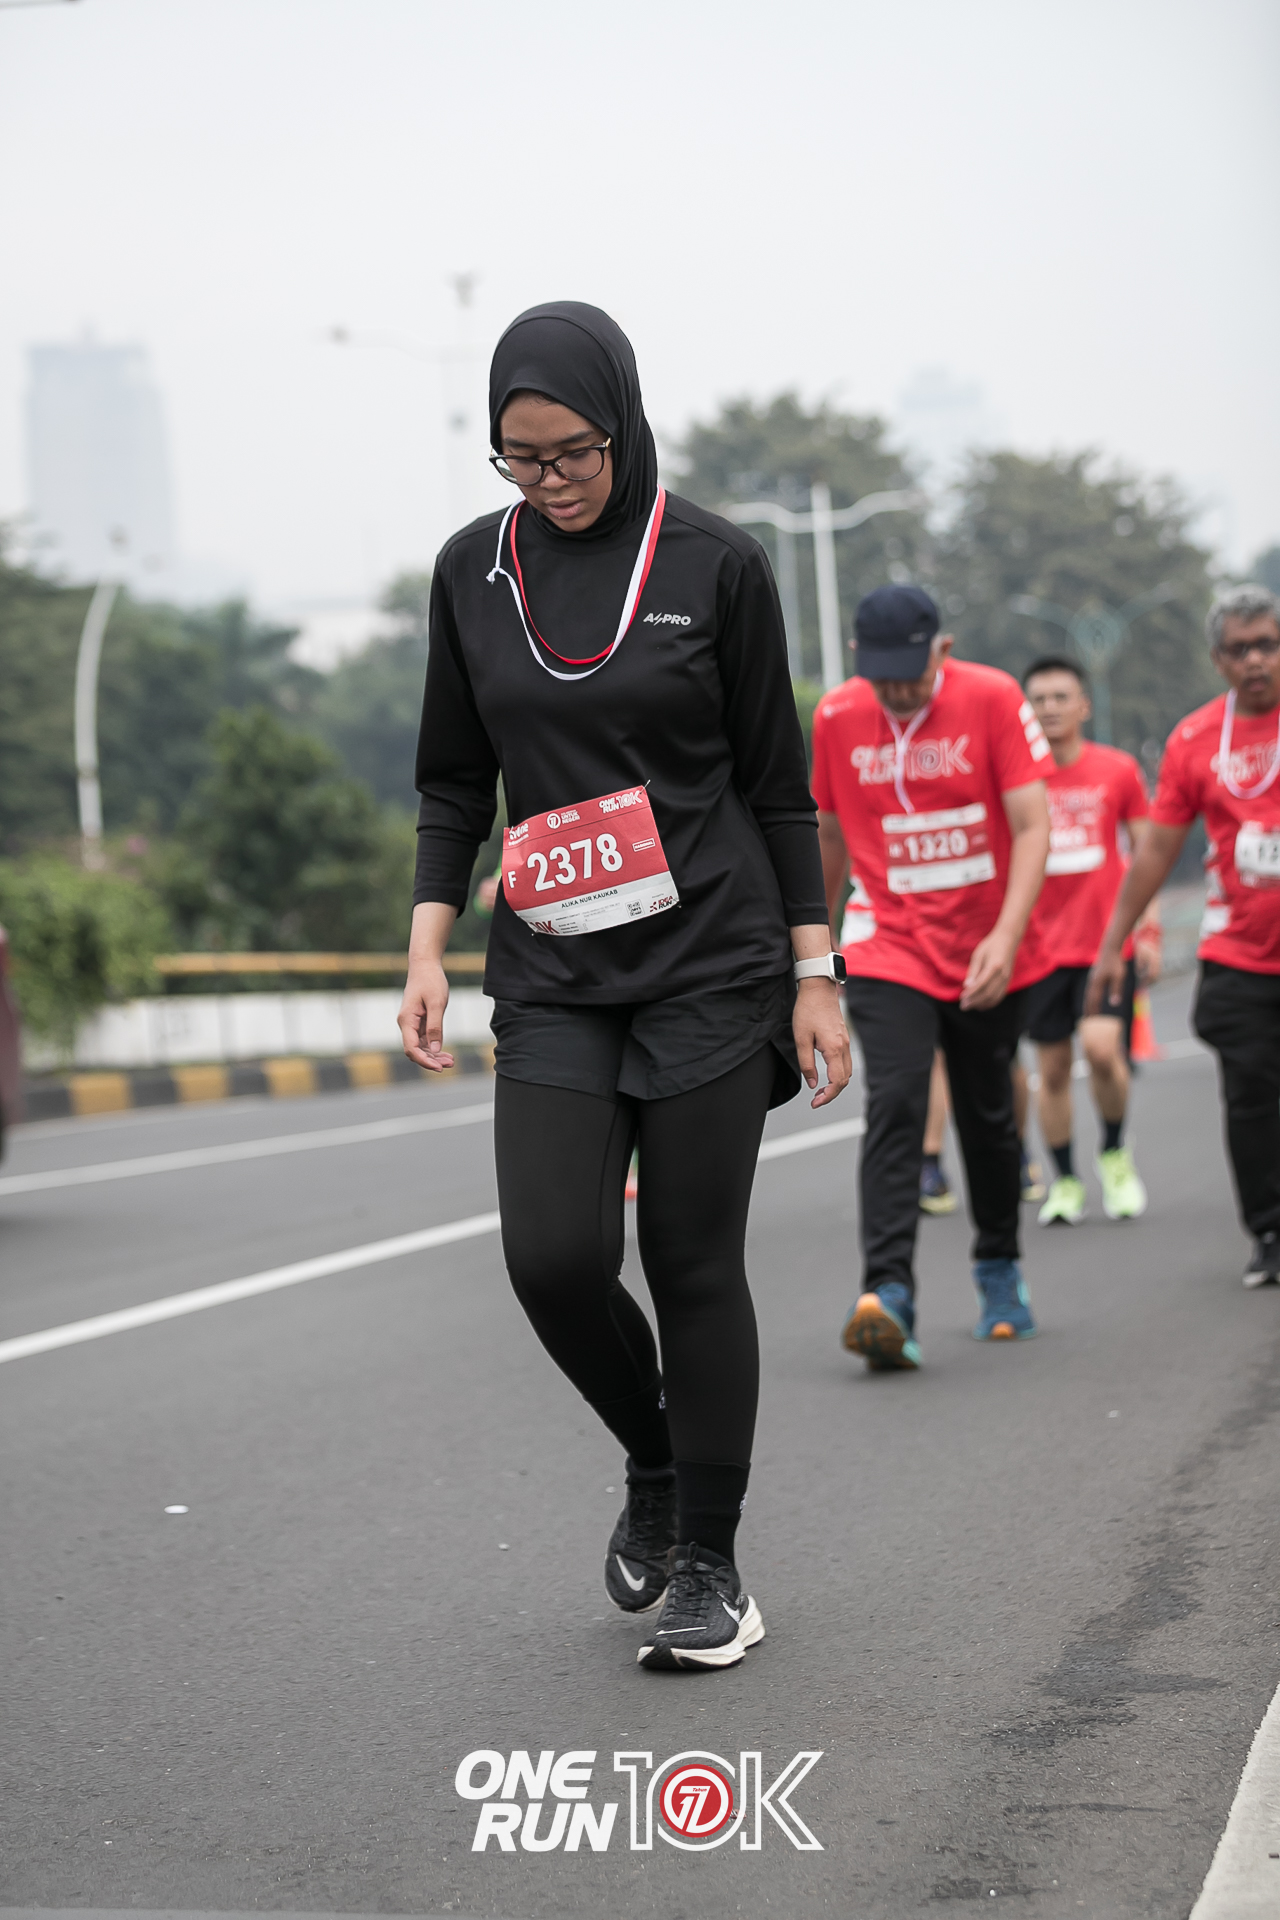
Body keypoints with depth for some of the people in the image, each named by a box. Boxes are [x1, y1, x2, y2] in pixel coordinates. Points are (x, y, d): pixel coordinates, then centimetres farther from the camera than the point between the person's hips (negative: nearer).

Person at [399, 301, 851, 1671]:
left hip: (711, 963, -3)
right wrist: (427, 950, 2)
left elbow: (776, 784, 1)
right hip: (552, 979, 3)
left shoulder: (713, 565, -3)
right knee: (554, 1257, -10)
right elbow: (455, 781, 13)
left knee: (694, 1264, -1)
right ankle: (654, 1466, 20)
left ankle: (708, 1562, 12)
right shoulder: (473, 571, 6)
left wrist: (814, 974, -1)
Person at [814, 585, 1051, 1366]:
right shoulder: (836, 716, -2)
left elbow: (1033, 827, -13)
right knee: (895, 1107, -19)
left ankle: (1000, 1272, 36)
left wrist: (1006, 936, -25)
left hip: (988, 960, 0)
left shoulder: (994, 698, -10)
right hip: (891, 955, 0)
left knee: (988, 1119, 12)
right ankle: (889, 1297, -28)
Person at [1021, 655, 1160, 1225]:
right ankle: (1065, 1181, 18)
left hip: (1108, 940, -2)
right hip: (1042, 945, 2)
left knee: (1101, 1048, -18)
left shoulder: (1118, 770, 0)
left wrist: (1148, 930, 1)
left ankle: (1114, 1152, 8)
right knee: (1052, 1068, 4)